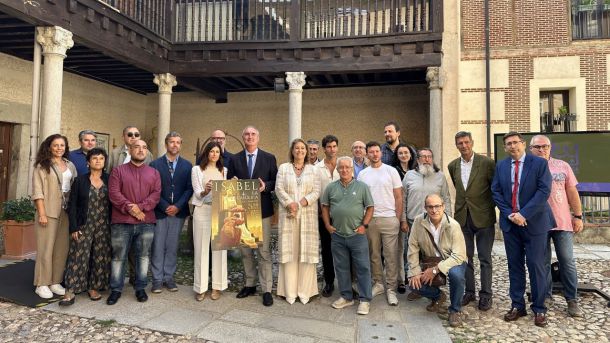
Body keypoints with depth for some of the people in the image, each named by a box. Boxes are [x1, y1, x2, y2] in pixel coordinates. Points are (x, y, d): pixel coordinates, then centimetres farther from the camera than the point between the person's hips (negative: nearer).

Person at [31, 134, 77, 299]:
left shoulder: (70, 165, 12)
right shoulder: (42, 165, -1)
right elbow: (37, 191, -6)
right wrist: (42, 213, -13)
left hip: (67, 212, 4)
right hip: (49, 212, -4)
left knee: (62, 248, 7)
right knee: (46, 248, 0)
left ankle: (55, 282, 17)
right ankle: (42, 284, 10)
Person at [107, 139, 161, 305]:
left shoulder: (154, 173, 11)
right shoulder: (118, 170, 6)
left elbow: (156, 194, 0)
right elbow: (114, 193, -6)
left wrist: (141, 207, -14)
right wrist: (130, 208, -16)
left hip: (146, 222, 2)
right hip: (121, 222, -1)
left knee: (143, 256, 8)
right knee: (118, 256, 6)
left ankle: (140, 288, 20)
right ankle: (116, 289, 18)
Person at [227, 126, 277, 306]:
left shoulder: (269, 158, 2)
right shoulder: (235, 159, 6)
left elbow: (276, 182, 2)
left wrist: (266, 186, -17)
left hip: (262, 210, -2)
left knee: (264, 251, -1)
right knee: (245, 251, 13)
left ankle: (267, 290, 7)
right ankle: (250, 284, 27)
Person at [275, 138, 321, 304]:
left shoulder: (313, 170, 11)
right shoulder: (283, 168, 11)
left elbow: (316, 192, 1)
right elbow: (279, 189, 0)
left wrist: (300, 204, -13)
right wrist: (290, 204, -14)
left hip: (308, 216, 0)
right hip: (288, 215, 0)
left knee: (307, 251, -1)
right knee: (289, 251, 0)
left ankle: (304, 291, 7)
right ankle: (290, 292, 7)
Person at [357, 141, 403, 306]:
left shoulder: (391, 171, 1)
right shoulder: (362, 174, 7)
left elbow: (398, 197, 1)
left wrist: (398, 218, -3)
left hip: (389, 218, -2)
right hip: (369, 219, 3)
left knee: (391, 255, 1)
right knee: (374, 254, 11)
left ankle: (391, 289, 11)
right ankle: (378, 283, 26)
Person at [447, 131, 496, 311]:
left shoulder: (487, 163, -8)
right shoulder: (453, 166, 6)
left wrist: (489, 208, 0)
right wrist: (462, 206, 13)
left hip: (483, 217, -4)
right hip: (462, 217, 4)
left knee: (485, 259, 5)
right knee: (465, 257, 11)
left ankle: (486, 295, 18)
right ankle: (469, 291, 24)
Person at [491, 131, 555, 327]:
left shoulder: (539, 163, -4)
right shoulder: (500, 166, 8)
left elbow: (544, 191, -12)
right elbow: (496, 192, 5)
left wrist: (524, 214, -17)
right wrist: (509, 214, -8)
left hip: (534, 222, -3)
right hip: (510, 222, 4)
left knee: (536, 265, 2)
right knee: (514, 265, 10)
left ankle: (539, 309, 16)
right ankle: (517, 306, 20)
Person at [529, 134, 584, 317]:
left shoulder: (562, 166, 6)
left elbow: (572, 192, 7)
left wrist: (578, 216, 3)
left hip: (563, 222, 1)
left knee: (567, 261, 5)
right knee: (543, 263, 8)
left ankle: (572, 300, 18)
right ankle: (544, 297, 22)